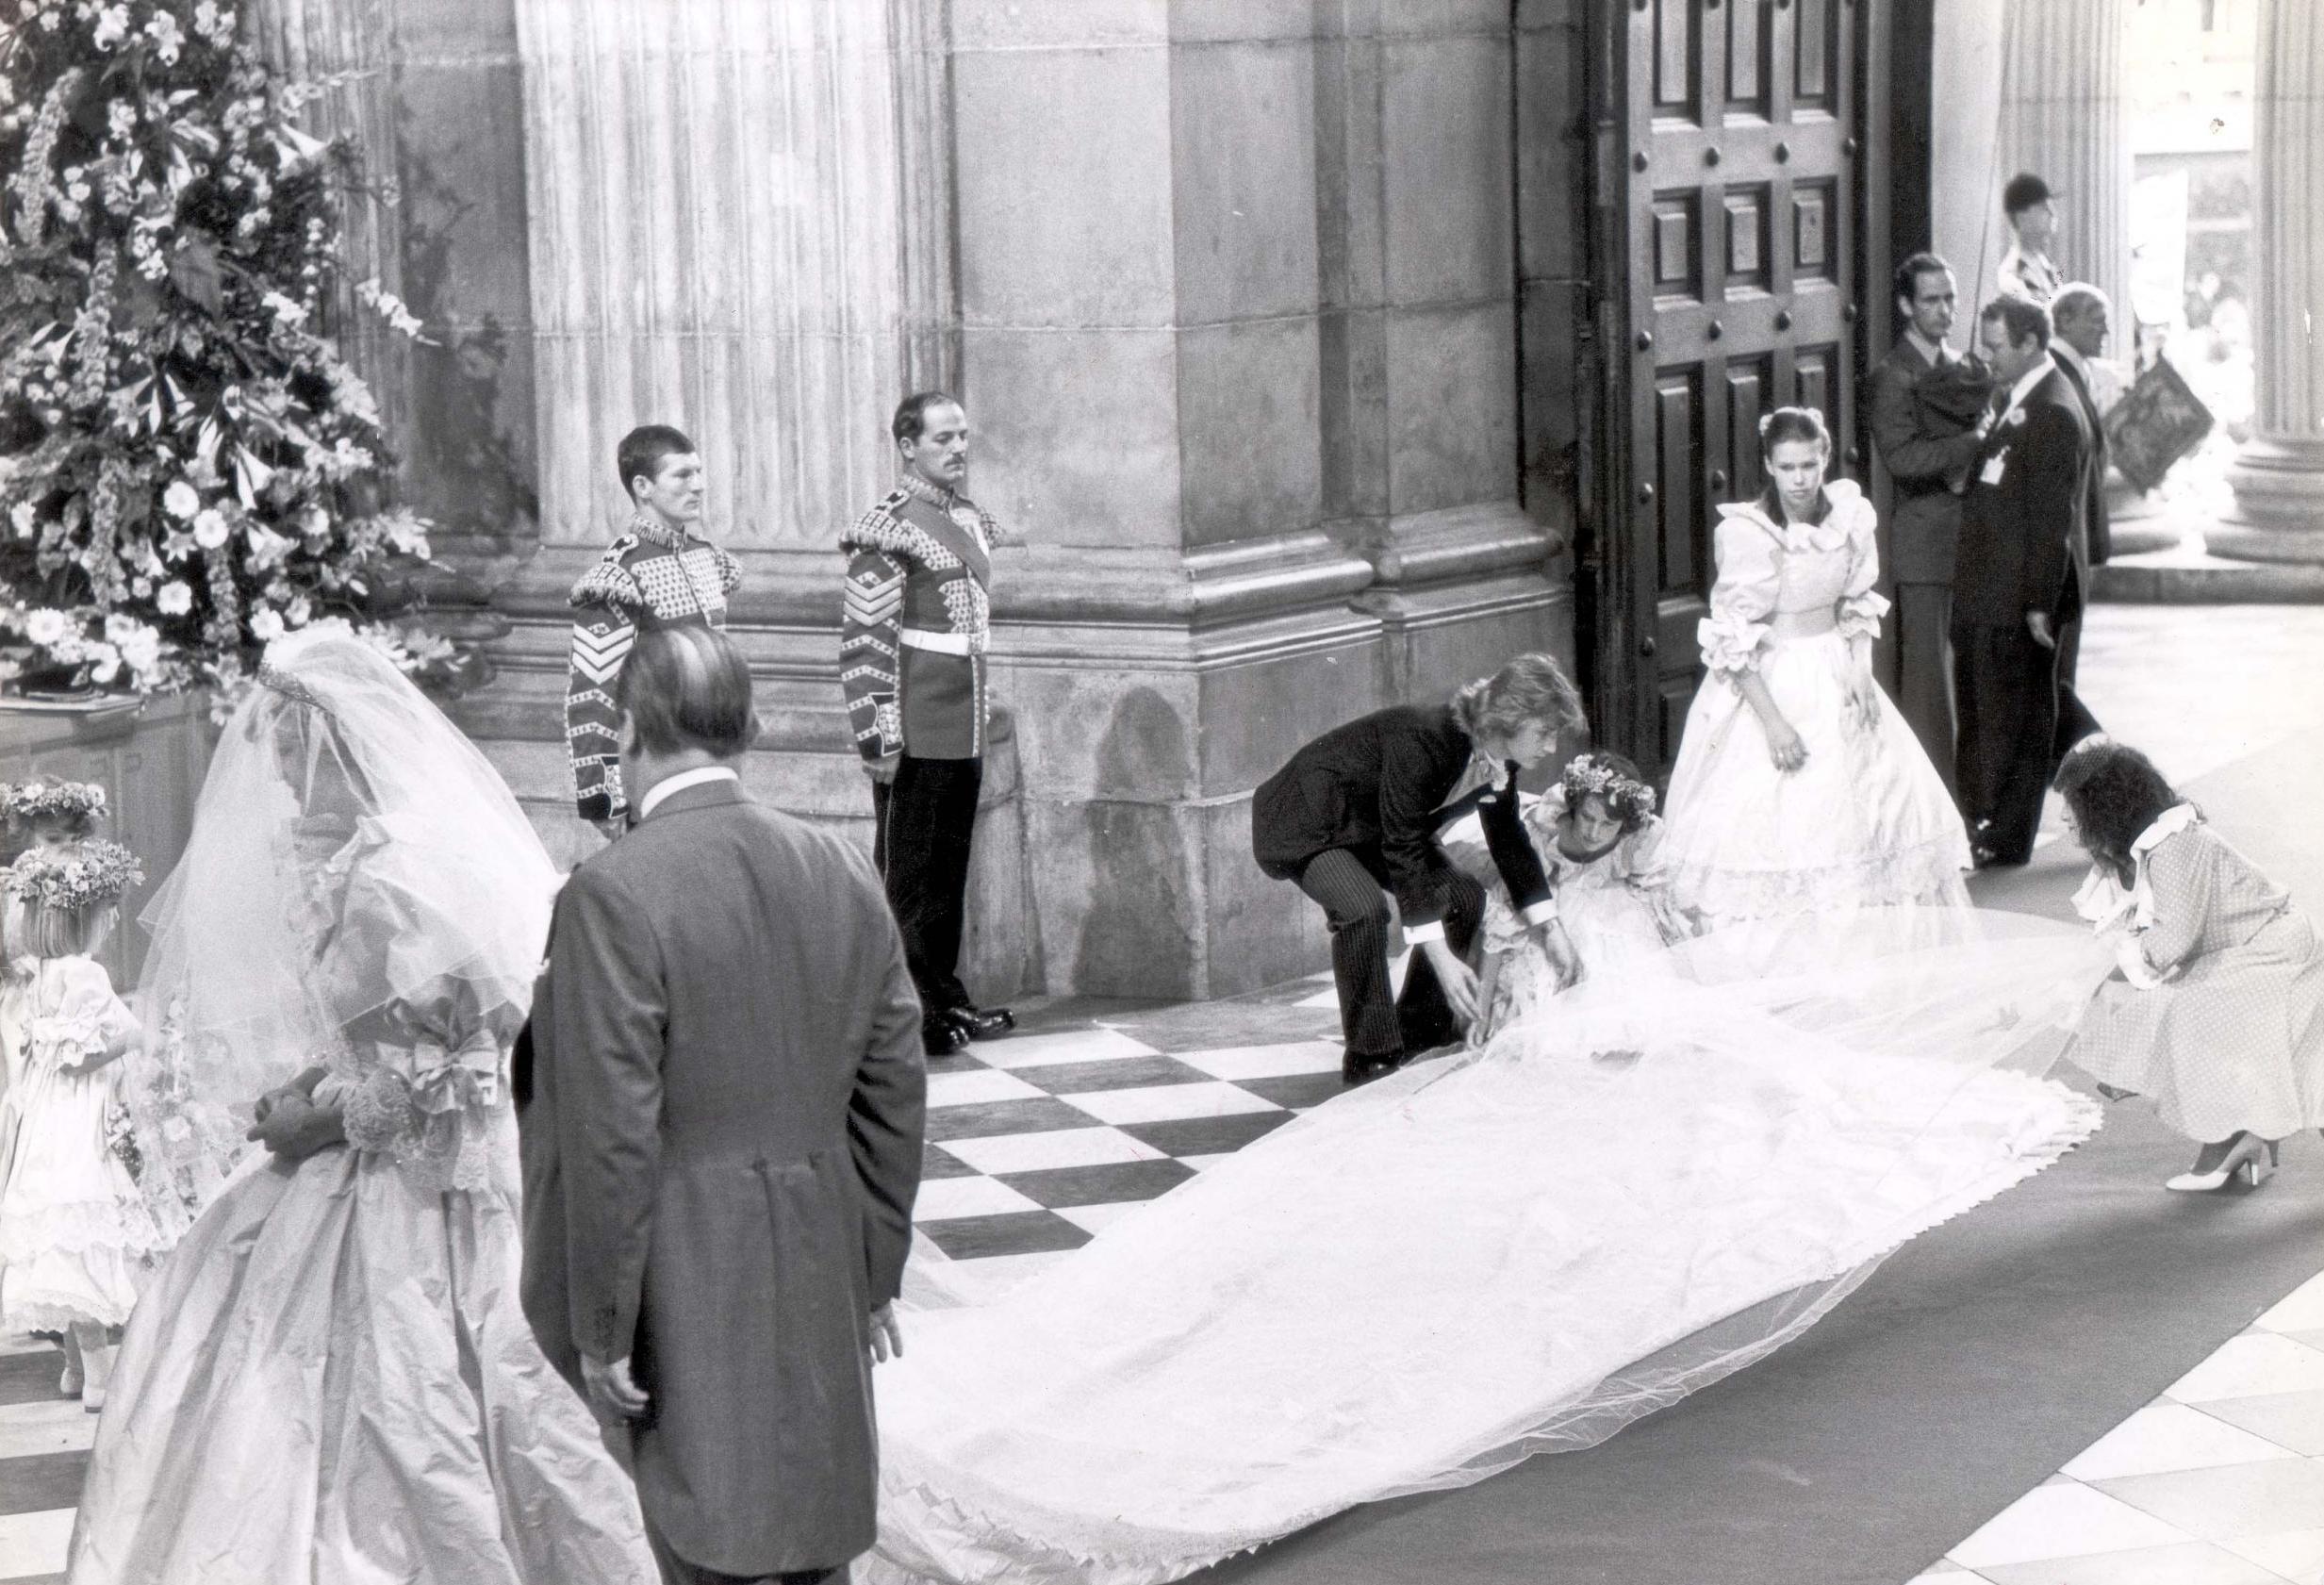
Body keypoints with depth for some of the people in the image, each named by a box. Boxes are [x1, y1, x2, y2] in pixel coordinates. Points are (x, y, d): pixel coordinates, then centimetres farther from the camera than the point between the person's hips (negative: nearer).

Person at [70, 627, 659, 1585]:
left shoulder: (411, 870, -19)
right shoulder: (334, 852, 7)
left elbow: (449, 1072, -21)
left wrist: (322, 1111, -15)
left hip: (405, 1194, -9)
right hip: (333, 1174, 9)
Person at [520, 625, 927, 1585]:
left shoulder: (614, 894, -17)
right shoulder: (844, 876, 2)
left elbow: (614, 1137, -18)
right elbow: (895, 1097, 8)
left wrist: (602, 1331, -9)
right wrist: (875, 1277, 18)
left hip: (692, 1300, -6)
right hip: (824, 1284, 6)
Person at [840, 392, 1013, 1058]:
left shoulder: (971, 520, 13)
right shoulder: (888, 528, -12)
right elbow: (863, 642, -16)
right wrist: (878, 737, -19)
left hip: (965, 730, 8)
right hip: (916, 735, -8)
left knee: (950, 868, 14)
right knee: (905, 874, 0)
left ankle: (946, 996, 23)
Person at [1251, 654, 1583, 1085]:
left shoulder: (1498, 758, -9)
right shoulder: (1420, 739, -36)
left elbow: (1508, 840, 8)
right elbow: (1404, 850, -35)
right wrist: (1440, 956, -37)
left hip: (1371, 826, 9)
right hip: (1306, 823, -9)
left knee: (1463, 897, 1)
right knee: (1363, 908, -32)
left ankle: (1419, 1033, 14)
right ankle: (1371, 1054, -19)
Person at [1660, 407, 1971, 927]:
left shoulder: (1851, 514, -2)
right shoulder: (1745, 533, -17)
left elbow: (1860, 604, 12)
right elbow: (1733, 641, -15)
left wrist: (1861, 666, -5)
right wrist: (1773, 720, -20)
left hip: (1834, 680, 5)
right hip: (1767, 685, -5)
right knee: (1767, 823, -7)